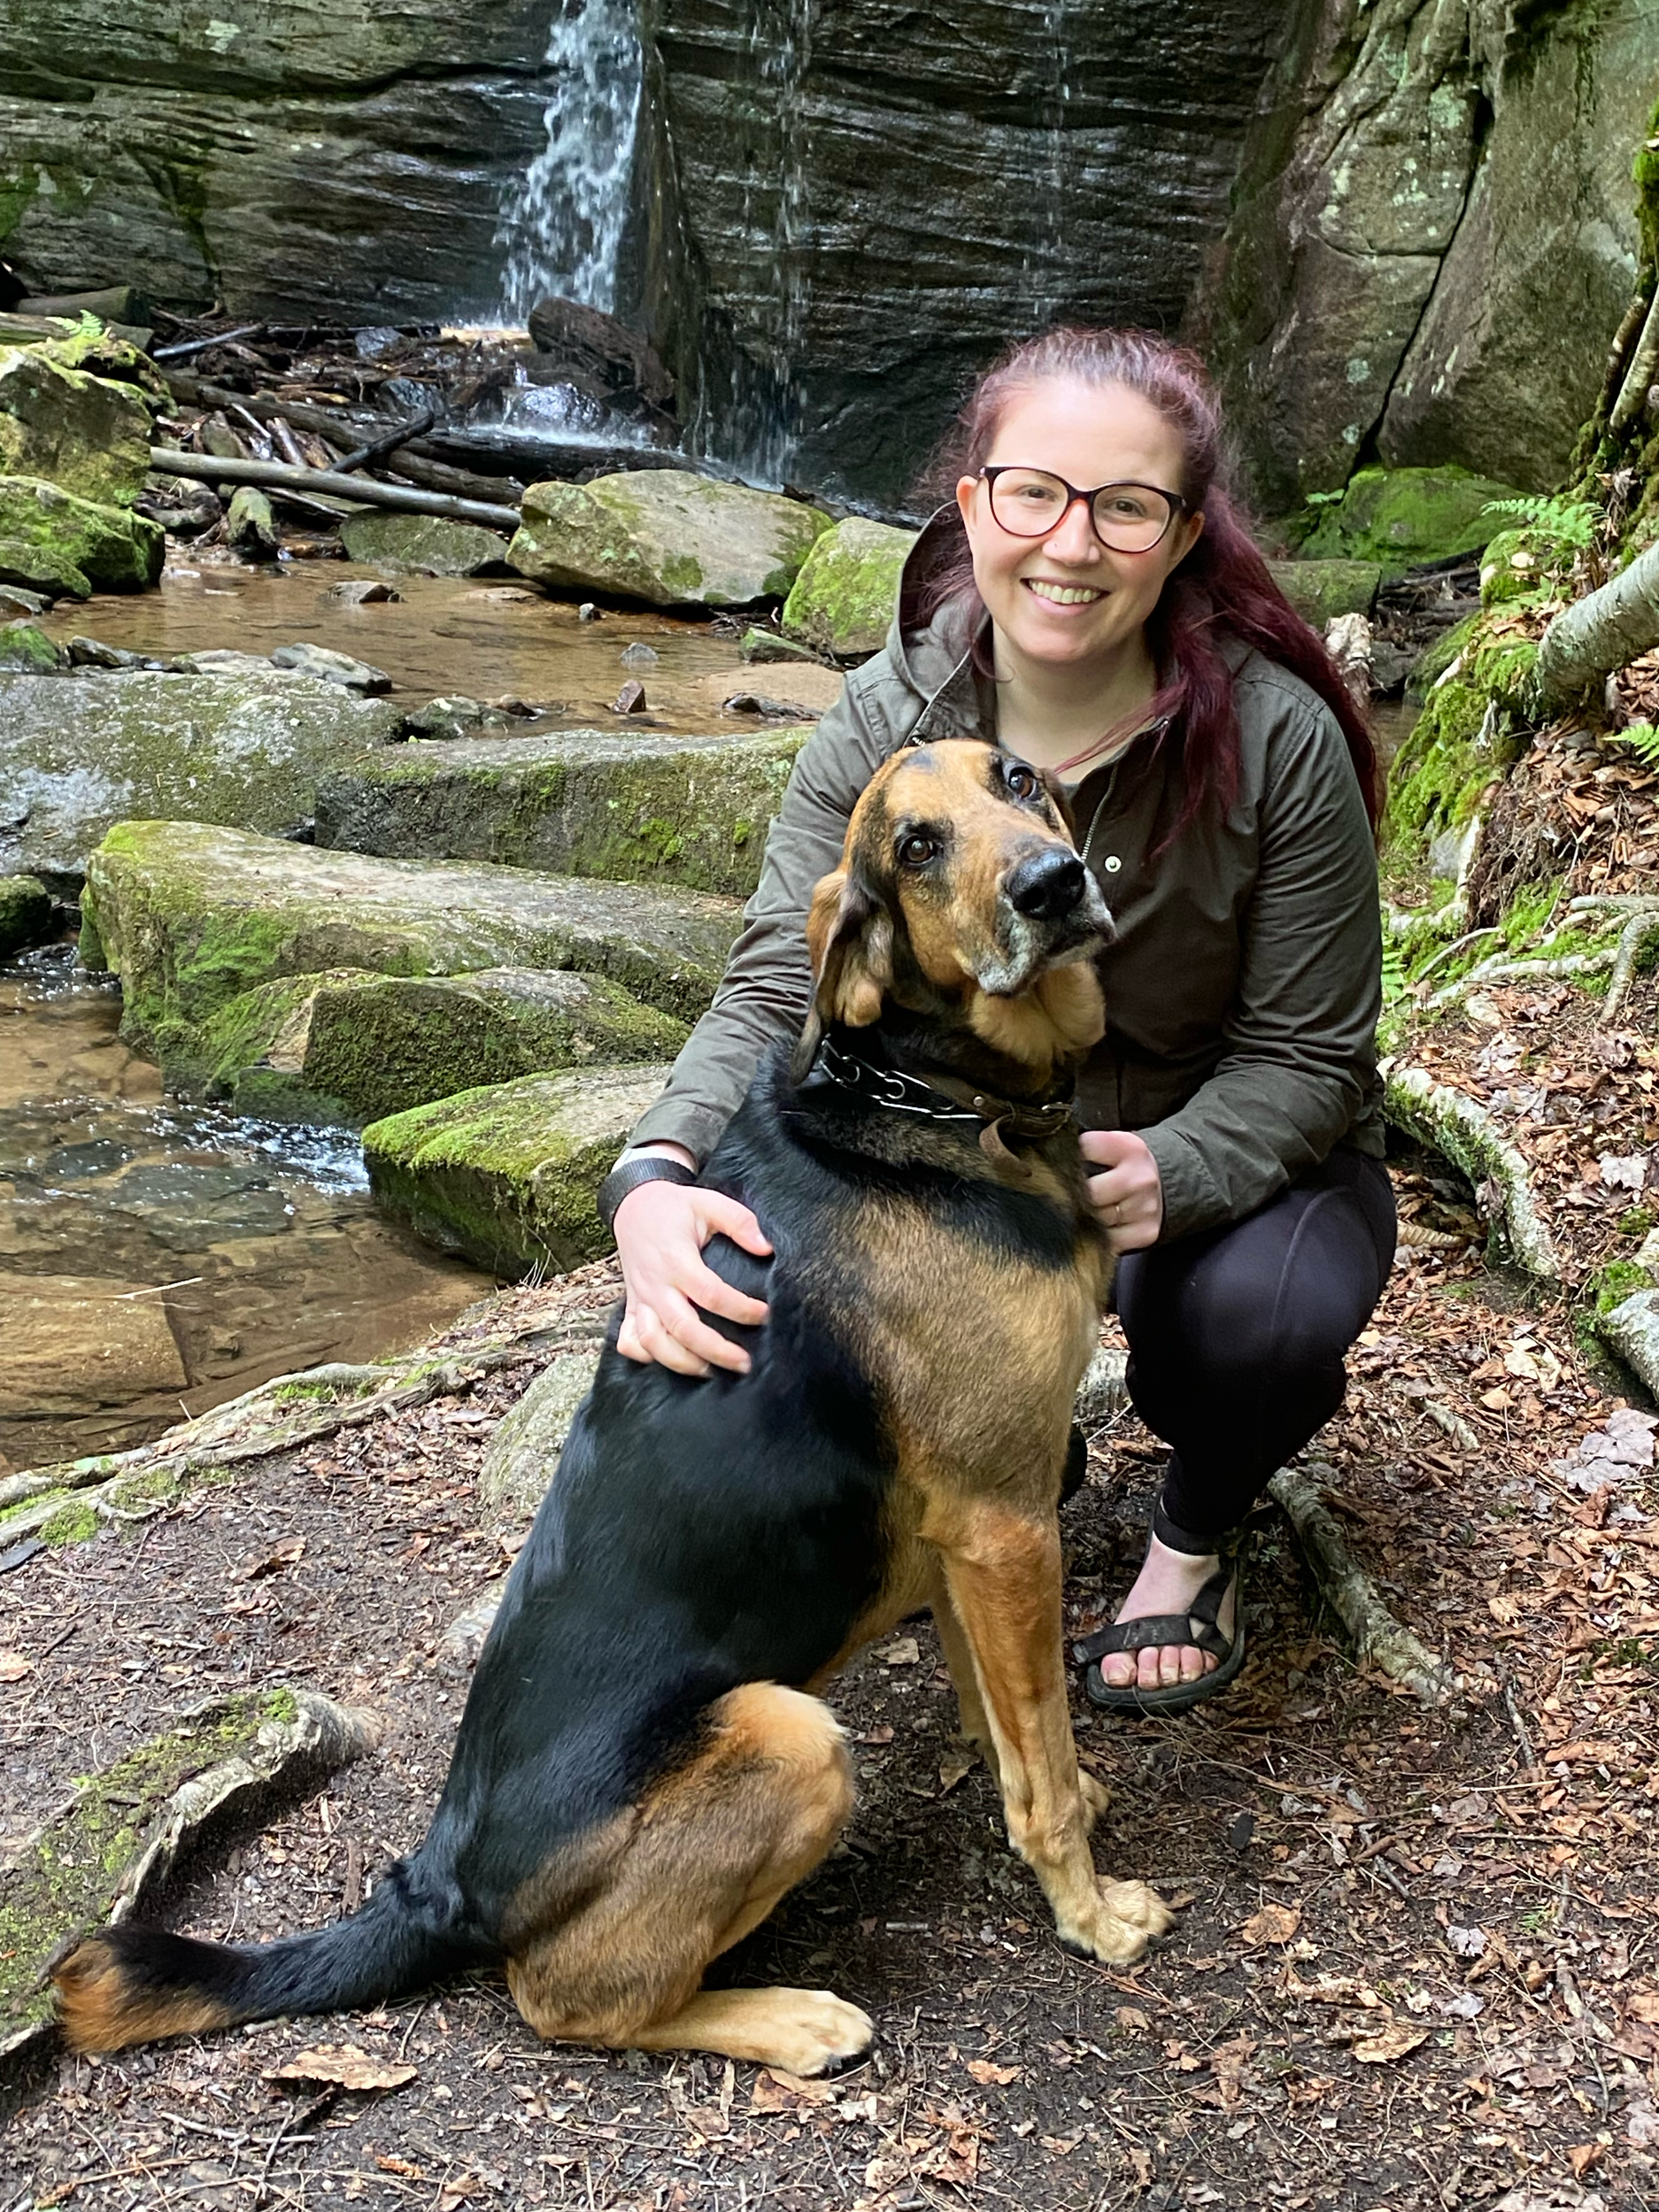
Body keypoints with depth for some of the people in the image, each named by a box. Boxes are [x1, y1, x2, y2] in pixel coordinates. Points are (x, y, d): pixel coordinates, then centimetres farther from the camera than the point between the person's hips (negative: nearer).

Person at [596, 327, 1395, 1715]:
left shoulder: (1276, 741, -24)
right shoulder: (885, 727, -17)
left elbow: (1305, 1059, -19)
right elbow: (779, 991, -25)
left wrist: (1164, 1175, -41)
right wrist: (656, 1179, -46)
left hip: (1237, 1153, -2)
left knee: (1262, 1317, -34)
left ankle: (1198, 1528, 4)